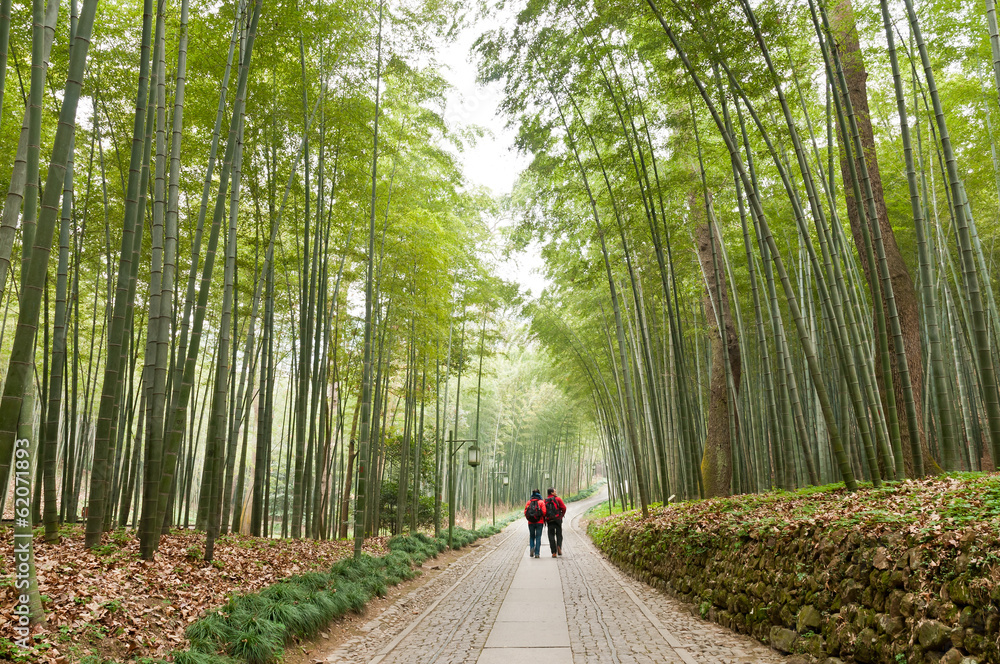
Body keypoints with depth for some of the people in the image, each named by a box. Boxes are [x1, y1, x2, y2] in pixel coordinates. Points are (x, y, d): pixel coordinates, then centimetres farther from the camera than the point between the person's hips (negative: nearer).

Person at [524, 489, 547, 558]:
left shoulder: (528, 502, 4)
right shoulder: (541, 502, -3)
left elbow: (525, 512, -1)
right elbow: (544, 512, -11)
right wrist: (544, 519, 8)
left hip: (531, 523, 2)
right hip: (539, 522, -2)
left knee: (531, 537, 16)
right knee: (538, 537, 5)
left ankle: (531, 548, -8)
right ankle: (536, 553, 0)